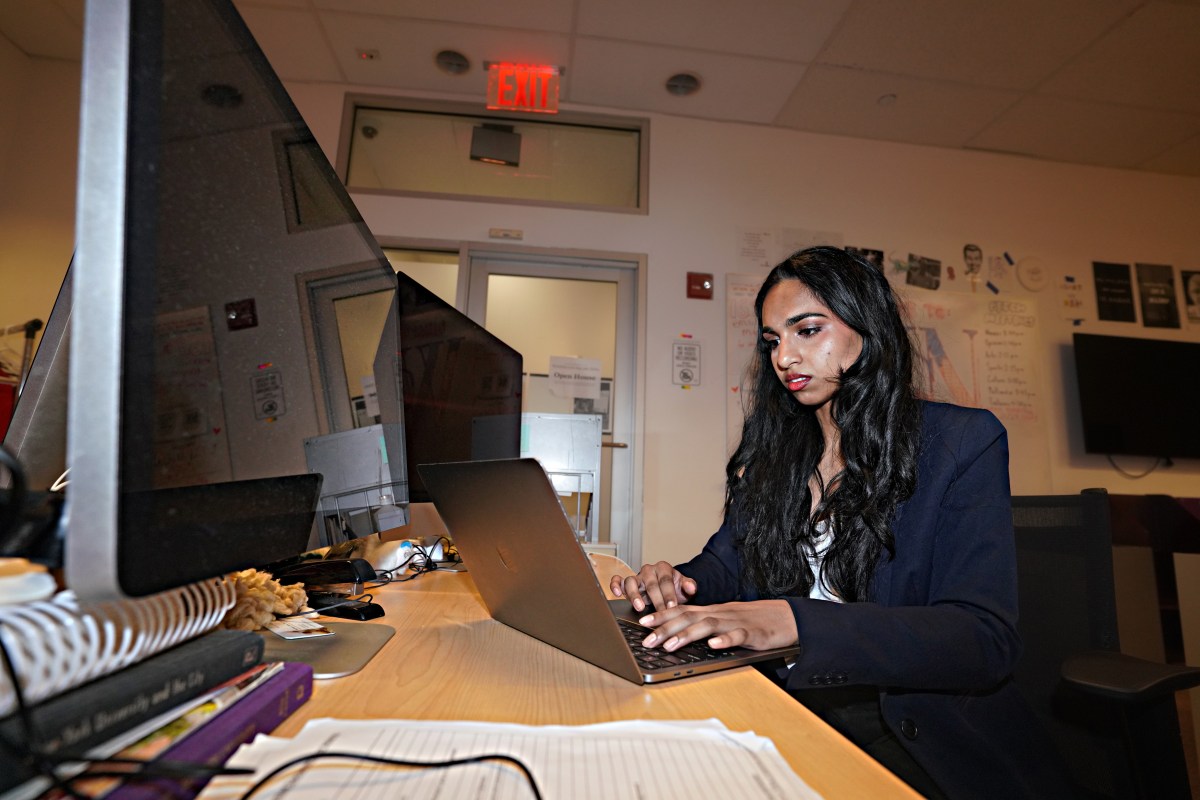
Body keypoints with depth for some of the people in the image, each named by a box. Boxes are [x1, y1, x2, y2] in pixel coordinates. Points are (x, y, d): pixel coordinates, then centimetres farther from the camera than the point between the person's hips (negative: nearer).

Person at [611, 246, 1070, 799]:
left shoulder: (963, 443, -5)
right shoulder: (771, 453, 9)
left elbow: (986, 639, -15)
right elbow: (726, 562, 13)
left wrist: (794, 622, -30)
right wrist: (683, 583, -12)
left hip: (916, 727, -3)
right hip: (785, 703, 4)